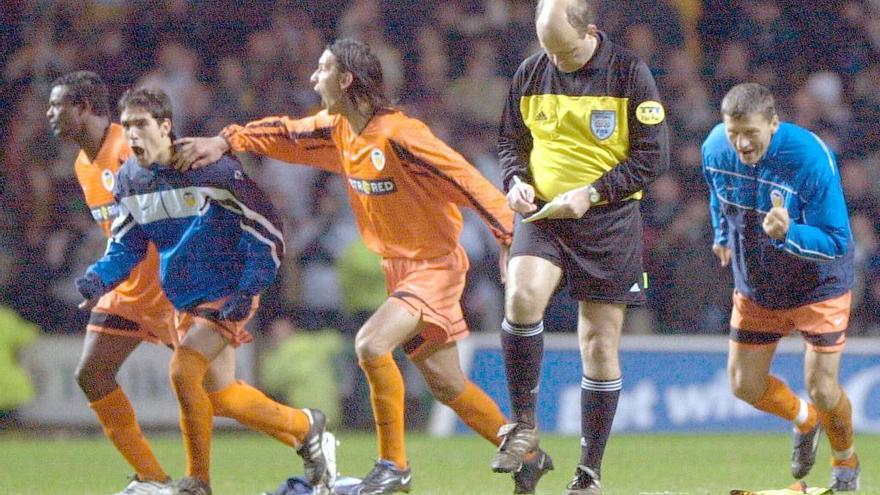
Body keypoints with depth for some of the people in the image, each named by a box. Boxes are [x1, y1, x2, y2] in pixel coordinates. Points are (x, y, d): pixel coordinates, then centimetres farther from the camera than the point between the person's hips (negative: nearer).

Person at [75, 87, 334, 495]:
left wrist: (247, 291, -20)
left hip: (228, 296, -7)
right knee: (220, 396, 12)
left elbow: (266, 232, -13)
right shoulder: (129, 179, 0)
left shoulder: (211, 169, -18)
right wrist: (99, 277, -9)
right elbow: (126, 244, 12)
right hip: (183, 301, 7)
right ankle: (306, 428, 35)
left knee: (183, 371, -24)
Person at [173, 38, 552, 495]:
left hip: (434, 265, -9)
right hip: (398, 268, 9)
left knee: (370, 344, -25)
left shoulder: (398, 135, -23)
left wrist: (509, 235, -28)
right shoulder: (338, 130, 2)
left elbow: (467, 181, -25)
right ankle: (527, 456, 27)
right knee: (445, 384, 12)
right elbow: (285, 133, 18)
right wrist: (225, 142, 8)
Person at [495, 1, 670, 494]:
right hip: (542, 214, 2)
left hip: (609, 219, -2)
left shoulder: (630, 73, -7)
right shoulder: (530, 74, 4)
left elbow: (654, 154, -6)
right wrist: (516, 180, -4)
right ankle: (524, 425, -11)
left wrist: (593, 193, -16)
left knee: (600, 345, 1)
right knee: (522, 297, -27)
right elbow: (511, 139, 17)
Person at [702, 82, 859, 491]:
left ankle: (846, 462, 25)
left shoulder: (811, 159, -33)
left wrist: (788, 234, -47)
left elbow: (836, 242, -31)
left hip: (818, 285, -5)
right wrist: (723, 234, 16)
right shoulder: (715, 149, -16)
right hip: (755, 288, 5)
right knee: (745, 386, 7)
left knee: (822, 388, -8)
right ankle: (805, 421, 41)